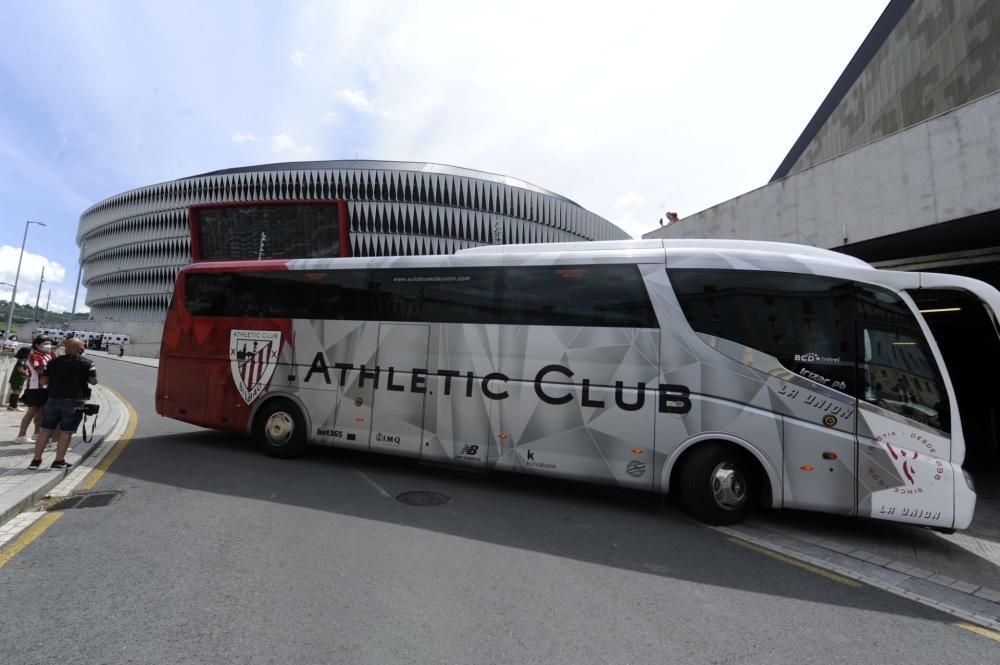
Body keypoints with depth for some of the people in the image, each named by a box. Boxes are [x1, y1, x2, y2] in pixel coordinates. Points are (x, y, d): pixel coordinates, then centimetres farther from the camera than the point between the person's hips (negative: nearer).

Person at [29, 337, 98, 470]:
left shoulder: (53, 362, 7)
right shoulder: (86, 364, -5)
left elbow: (44, 381, 8)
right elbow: (93, 381, -3)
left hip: (53, 400, 4)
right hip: (74, 402, -4)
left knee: (45, 430, 12)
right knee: (66, 432, 1)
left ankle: (36, 460, 15)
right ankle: (59, 461, 5)